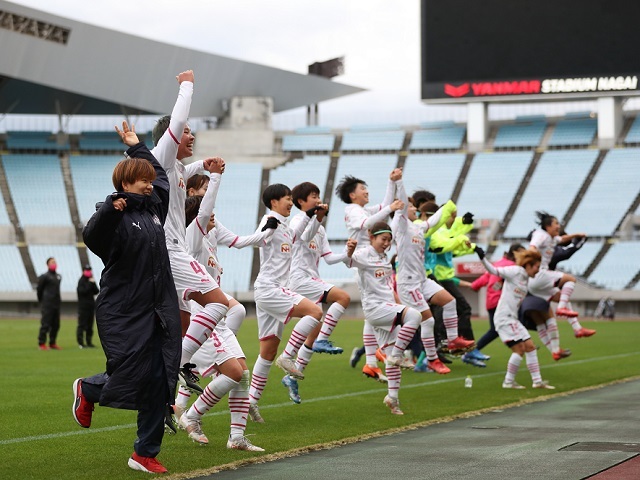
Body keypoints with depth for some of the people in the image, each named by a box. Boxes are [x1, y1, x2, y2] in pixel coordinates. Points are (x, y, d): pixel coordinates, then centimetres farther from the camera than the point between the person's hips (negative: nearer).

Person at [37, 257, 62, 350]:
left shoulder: (58, 276, 14)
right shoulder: (44, 276, -7)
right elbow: (39, 289, -2)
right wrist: (41, 301, 3)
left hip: (56, 304, 7)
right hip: (47, 305, -7)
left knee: (56, 325, 9)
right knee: (45, 324, -6)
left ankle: (52, 343, 18)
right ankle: (41, 343, -1)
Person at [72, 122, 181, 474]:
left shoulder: (153, 208, 13)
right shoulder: (116, 215, -10)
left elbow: (161, 177, 32)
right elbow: (92, 238, -30)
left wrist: (137, 147, 34)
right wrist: (110, 209, -44)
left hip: (158, 313, 7)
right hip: (124, 315, -7)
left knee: (158, 382, 1)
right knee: (130, 379, -6)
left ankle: (145, 454, 9)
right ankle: (87, 390, 28)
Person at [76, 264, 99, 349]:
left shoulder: (91, 280, 15)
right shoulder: (81, 281, -7)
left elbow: (96, 292, 11)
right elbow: (83, 291, -21)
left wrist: (93, 284, -5)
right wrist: (90, 283, -19)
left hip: (91, 306, 7)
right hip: (83, 306, -7)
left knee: (90, 325, 10)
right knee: (82, 324, -8)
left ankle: (89, 342, 14)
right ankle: (81, 343, -7)